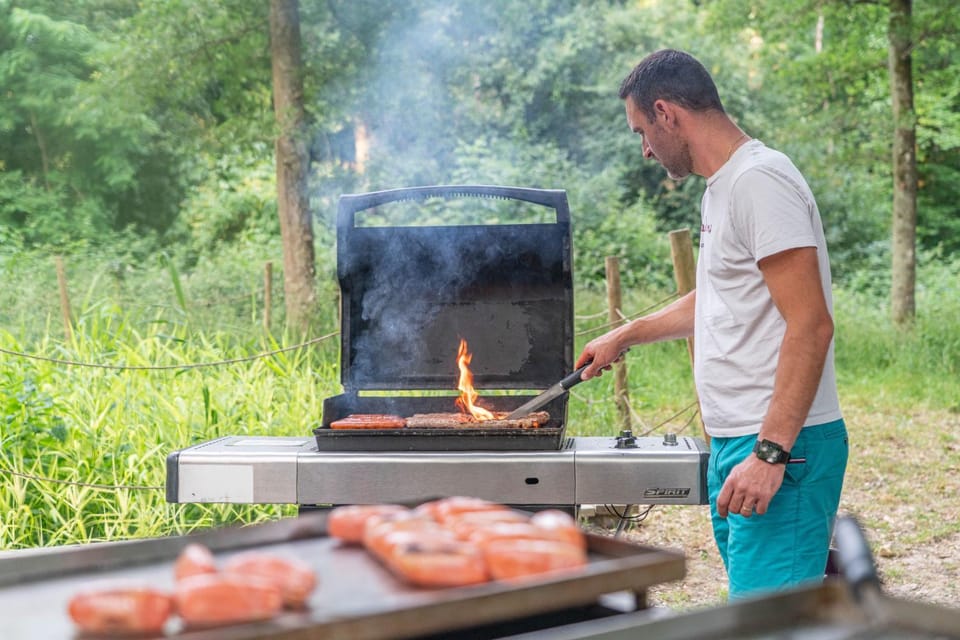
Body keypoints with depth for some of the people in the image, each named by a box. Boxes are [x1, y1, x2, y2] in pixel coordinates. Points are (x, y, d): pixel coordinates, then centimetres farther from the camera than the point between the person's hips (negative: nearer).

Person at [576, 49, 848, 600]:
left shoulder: (759, 180, -15)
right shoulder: (723, 186, 17)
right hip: (735, 441, 10)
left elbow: (811, 324, -22)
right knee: (750, 605, 14)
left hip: (780, 448, -10)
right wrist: (623, 336, 38)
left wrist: (771, 452, -25)